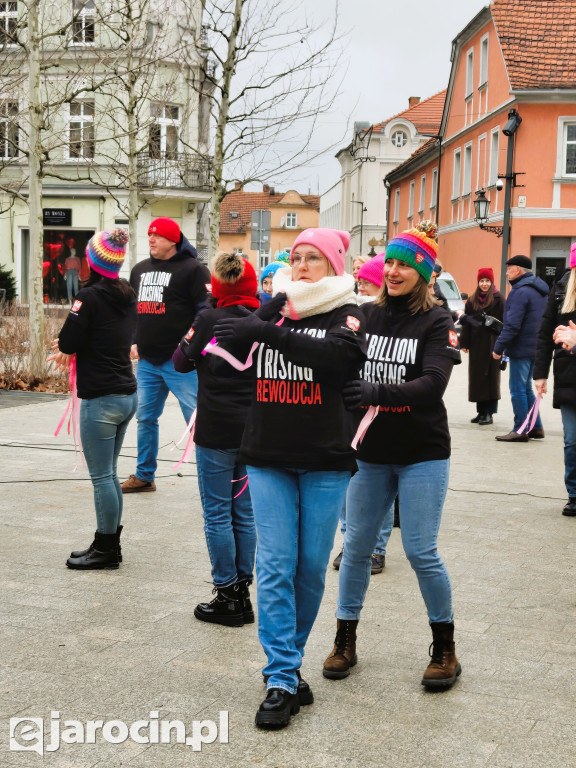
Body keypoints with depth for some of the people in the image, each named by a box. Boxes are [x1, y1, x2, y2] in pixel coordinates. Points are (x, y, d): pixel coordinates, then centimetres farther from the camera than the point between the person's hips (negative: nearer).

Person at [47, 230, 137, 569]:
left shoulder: (90, 296, -14)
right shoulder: (128, 295, 9)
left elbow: (68, 342, -15)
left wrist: (67, 348, 9)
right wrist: (74, 350, 10)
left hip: (101, 399, -8)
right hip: (128, 394, 8)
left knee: (102, 476, 1)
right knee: (110, 473, 16)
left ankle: (106, 550, 9)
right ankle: (110, 543, 23)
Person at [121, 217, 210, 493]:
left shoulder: (192, 269, -5)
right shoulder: (140, 270, 16)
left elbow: (205, 312, -10)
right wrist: (133, 341, 12)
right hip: (147, 361, 7)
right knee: (145, 418, 13)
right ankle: (144, 476, 26)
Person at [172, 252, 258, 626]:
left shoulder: (210, 320, -10)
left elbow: (182, 362, 1)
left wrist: (188, 340, 17)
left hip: (216, 430, -4)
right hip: (254, 428, 5)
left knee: (217, 514, 4)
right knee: (245, 512, 13)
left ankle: (227, 596, 9)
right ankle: (243, 592, 20)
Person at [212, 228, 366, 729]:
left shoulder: (344, 314, -2)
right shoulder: (270, 310, 8)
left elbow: (338, 356, -24)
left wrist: (269, 332, -31)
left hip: (325, 462, -2)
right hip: (268, 459, 2)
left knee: (312, 566, 6)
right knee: (275, 565, -4)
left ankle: (288, 657, 26)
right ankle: (283, 681, 0)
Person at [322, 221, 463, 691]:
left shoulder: (437, 322, -7)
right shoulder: (367, 315, 2)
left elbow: (433, 383, -20)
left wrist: (377, 393, -34)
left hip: (422, 454, -3)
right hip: (371, 451, 3)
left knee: (421, 552, -2)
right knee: (357, 546, 7)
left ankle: (445, 647, 17)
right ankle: (345, 639, 23)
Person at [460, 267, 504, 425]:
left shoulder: (498, 300, -4)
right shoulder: (472, 301, 11)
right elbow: (466, 322, 11)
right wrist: (464, 343, 6)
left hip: (491, 344, -5)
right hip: (476, 344, 5)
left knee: (490, 376, -3)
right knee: (476, 376, 6)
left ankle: (489, 413, 1)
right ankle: (480, 411, 14)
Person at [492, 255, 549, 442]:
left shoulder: (521, 292, -17)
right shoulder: (539, 290, 14)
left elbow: (512, 325, -22)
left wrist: (499, 347, -16)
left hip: (521, 349, -9)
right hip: (535, 348, 9)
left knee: (518, 389, -2)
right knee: (525, 388, 17)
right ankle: (536, 428, 19)